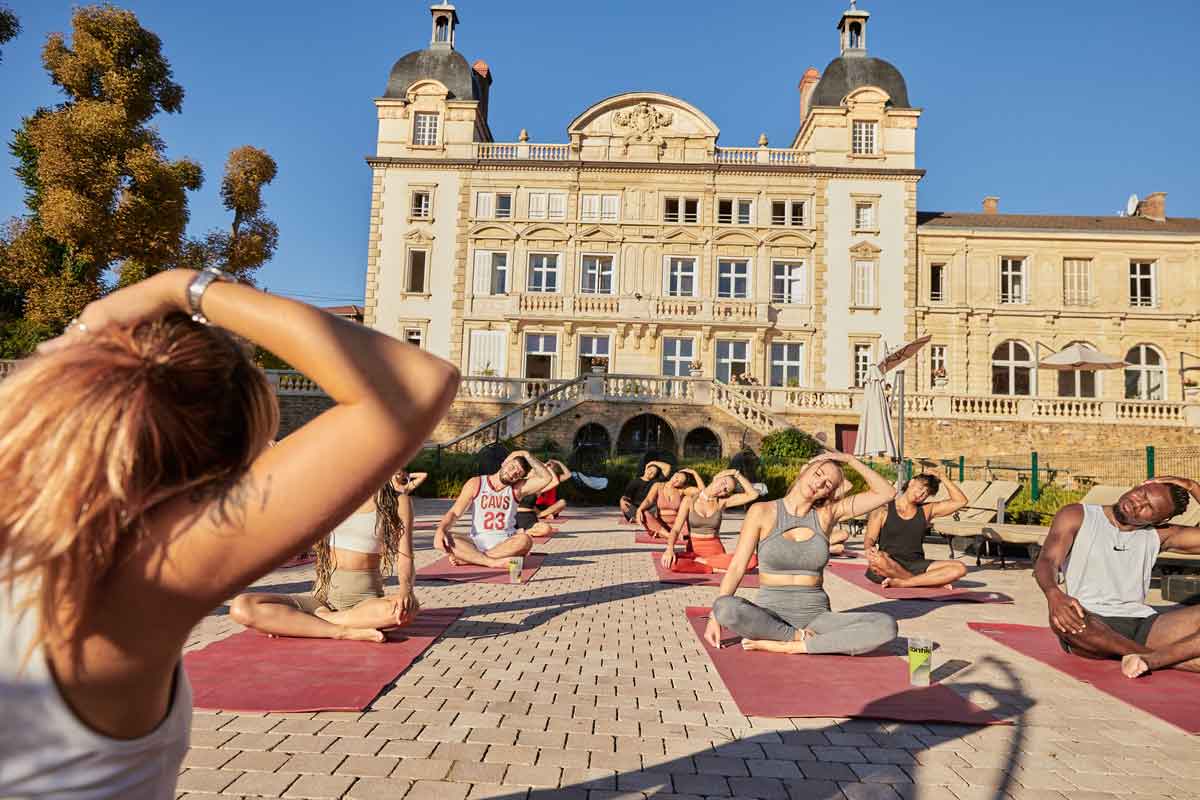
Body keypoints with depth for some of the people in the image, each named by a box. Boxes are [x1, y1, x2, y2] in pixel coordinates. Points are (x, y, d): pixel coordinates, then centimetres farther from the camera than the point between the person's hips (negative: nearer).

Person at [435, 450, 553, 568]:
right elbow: (454, 513, -1)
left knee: (525, 540, -33)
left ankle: (468, 558, -25)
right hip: (477, 544, 0)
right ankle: (495, 562, -31)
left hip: (506, 545, 0)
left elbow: (546, 478, -9)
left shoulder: (517, 489, 4)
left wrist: (527, 455, -6)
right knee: (443, 540, -26)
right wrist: (440, 530, -20)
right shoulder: (476, 484, 3)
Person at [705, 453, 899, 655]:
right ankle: (801, 637, -13)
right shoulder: (763, 512, -1)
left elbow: (886, 493, 6)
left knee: (886, 626, -25)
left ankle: (787, 646, -20)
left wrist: (850, 459, 1)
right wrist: (715, 616, -12)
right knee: (726, 608, -36)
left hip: (816, 615, 2)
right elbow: (736, 567, -4)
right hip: (769, 617, -2)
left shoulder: (826, 514, 7)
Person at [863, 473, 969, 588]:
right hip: (888, 567, -3)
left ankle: (901, 582, -28)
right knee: (877, 560, -40)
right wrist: (869, 549, -24)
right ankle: (933, 580, -19)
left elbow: (961, 501, 8)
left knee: (959, 568, -20)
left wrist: (942, 477, 5)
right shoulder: (883, 510, 4)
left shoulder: (926, 510, 14)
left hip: (916, 566, 3)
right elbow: (869, 538, -1)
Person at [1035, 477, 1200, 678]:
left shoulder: (1157, 535, 17)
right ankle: (1180, 655, -27)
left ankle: (1150, 659, -39)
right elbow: (1046, 561, -10)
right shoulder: (1077, 516, 5)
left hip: (1143, 624, 4)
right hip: (1092, 624, -3)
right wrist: (1054, 594, -33)